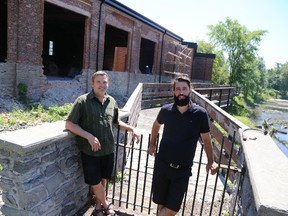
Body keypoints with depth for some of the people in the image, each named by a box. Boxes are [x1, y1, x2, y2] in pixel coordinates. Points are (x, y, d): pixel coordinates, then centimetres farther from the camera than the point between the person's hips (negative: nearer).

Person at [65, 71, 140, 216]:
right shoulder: (83, 101, -12)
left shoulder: (111, 101, 4)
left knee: (103, 179, 18)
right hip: (90, 151, -4)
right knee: (95, 182, 10)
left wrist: (131, 128, 5)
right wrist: (89, 136, -22)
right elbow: (69, 124, -13)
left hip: (108, 150, 4)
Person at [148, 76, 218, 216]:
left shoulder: (200, 114, -11)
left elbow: (206, 139, 2)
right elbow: (156, 125, 16)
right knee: (161, 203, 15)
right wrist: (152, 144, 19)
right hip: (162, 165, 1)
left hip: (183, 170, -1)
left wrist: (210, 162, 0)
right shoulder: (166, 110, -6)